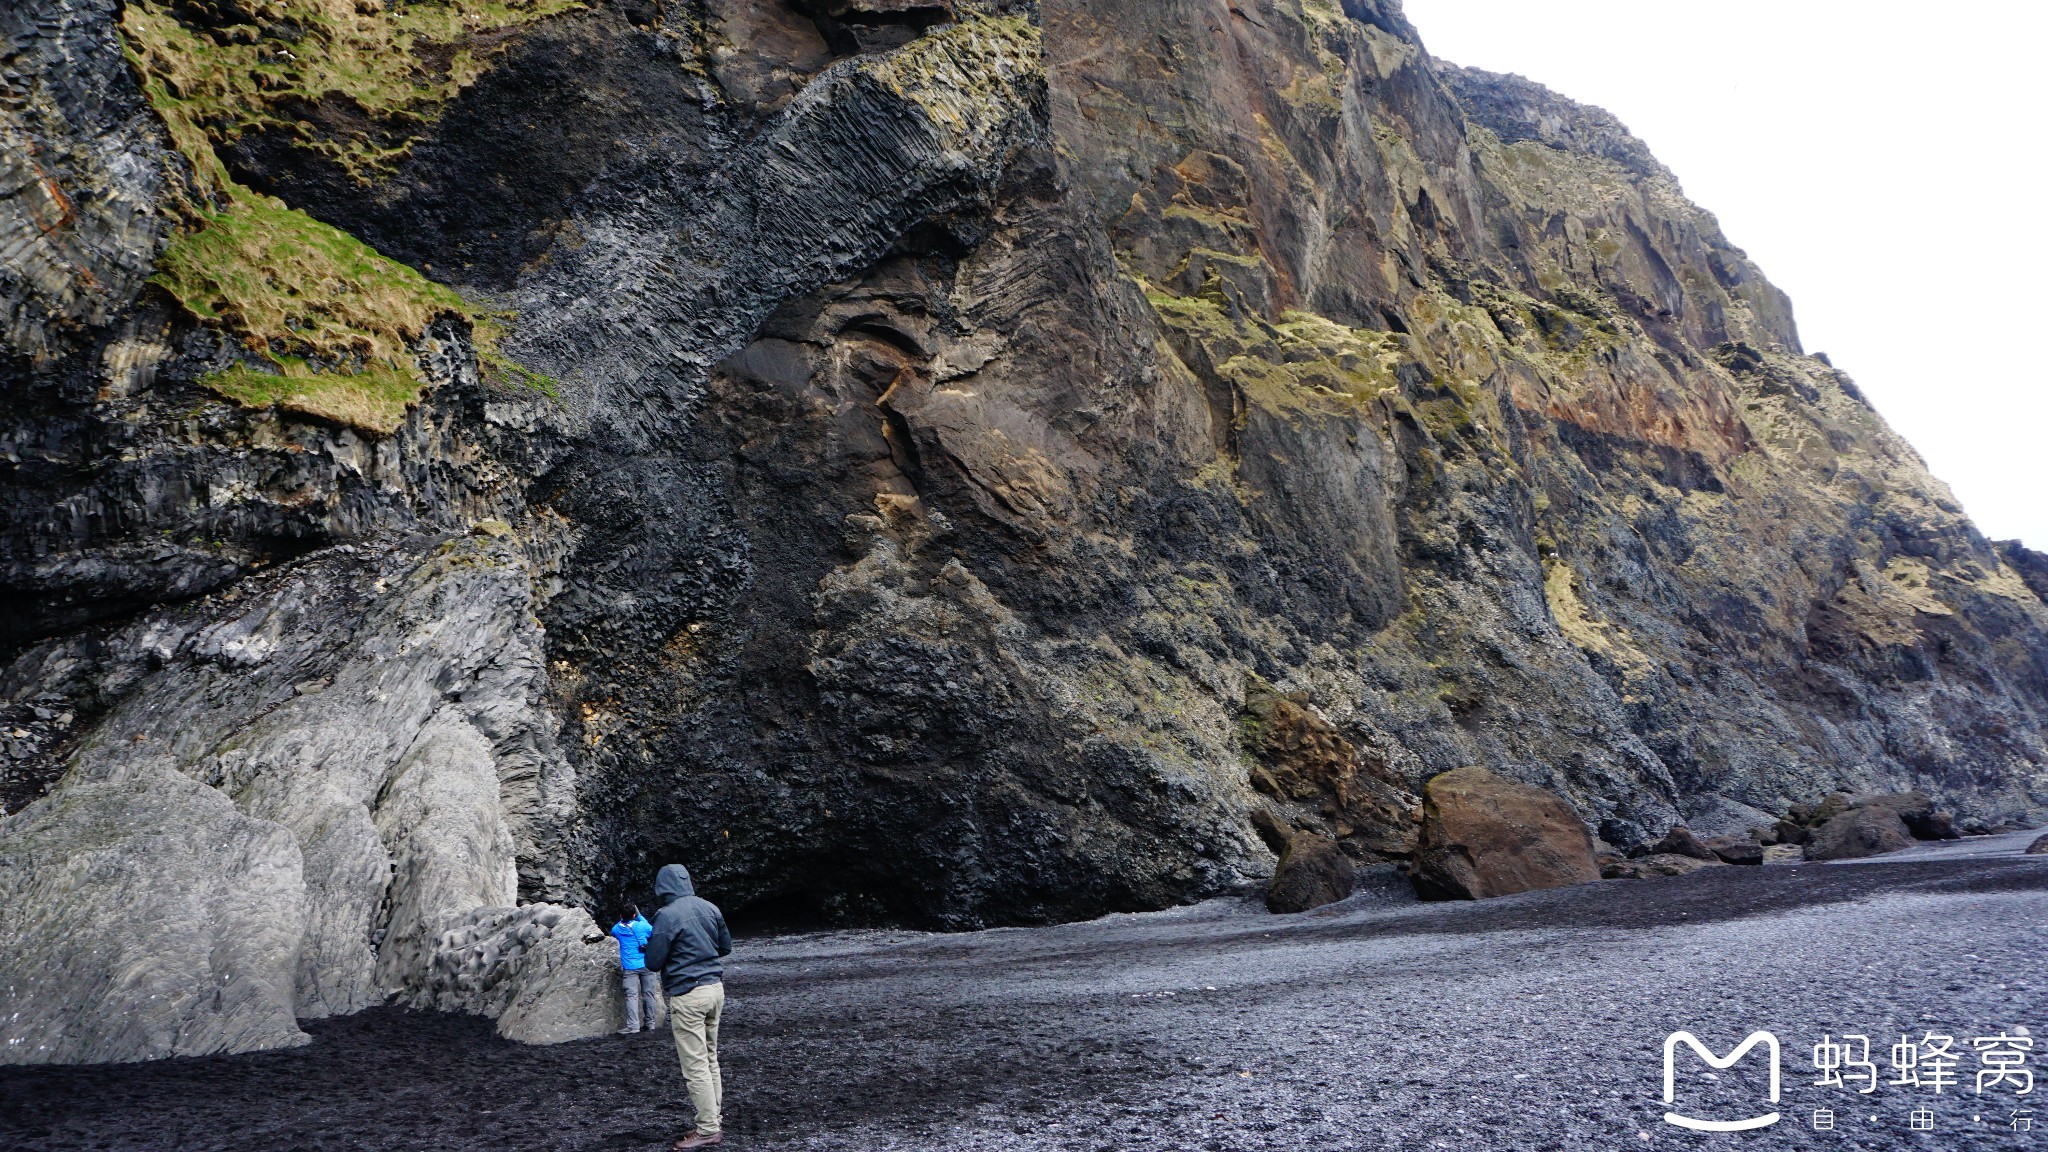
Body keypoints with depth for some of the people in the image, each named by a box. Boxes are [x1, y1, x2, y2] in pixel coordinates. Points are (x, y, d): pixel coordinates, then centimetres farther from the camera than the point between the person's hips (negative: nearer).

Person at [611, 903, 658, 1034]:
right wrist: (640, 916, 17)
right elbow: (653, 930, 17)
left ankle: (633, 1025, -18)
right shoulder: (641, 926, -4)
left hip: (629, 967, 0)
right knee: (648, 994, 7)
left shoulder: (617, 929, 1)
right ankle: (650, 1023, 9)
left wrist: (623, 918, 19)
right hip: (646, 965, 0)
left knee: (631, 996, -7)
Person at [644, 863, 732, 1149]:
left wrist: (651, 947, 9)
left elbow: (654, 962, -10)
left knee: (695, 1066, -2)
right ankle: (712, 1120, 19)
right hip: (715, 987, 7)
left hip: (687, 995, -7)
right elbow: (726, 947, 16)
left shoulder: (667, 915, -14)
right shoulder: (710, 908, 5)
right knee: (710, 1059, 15)